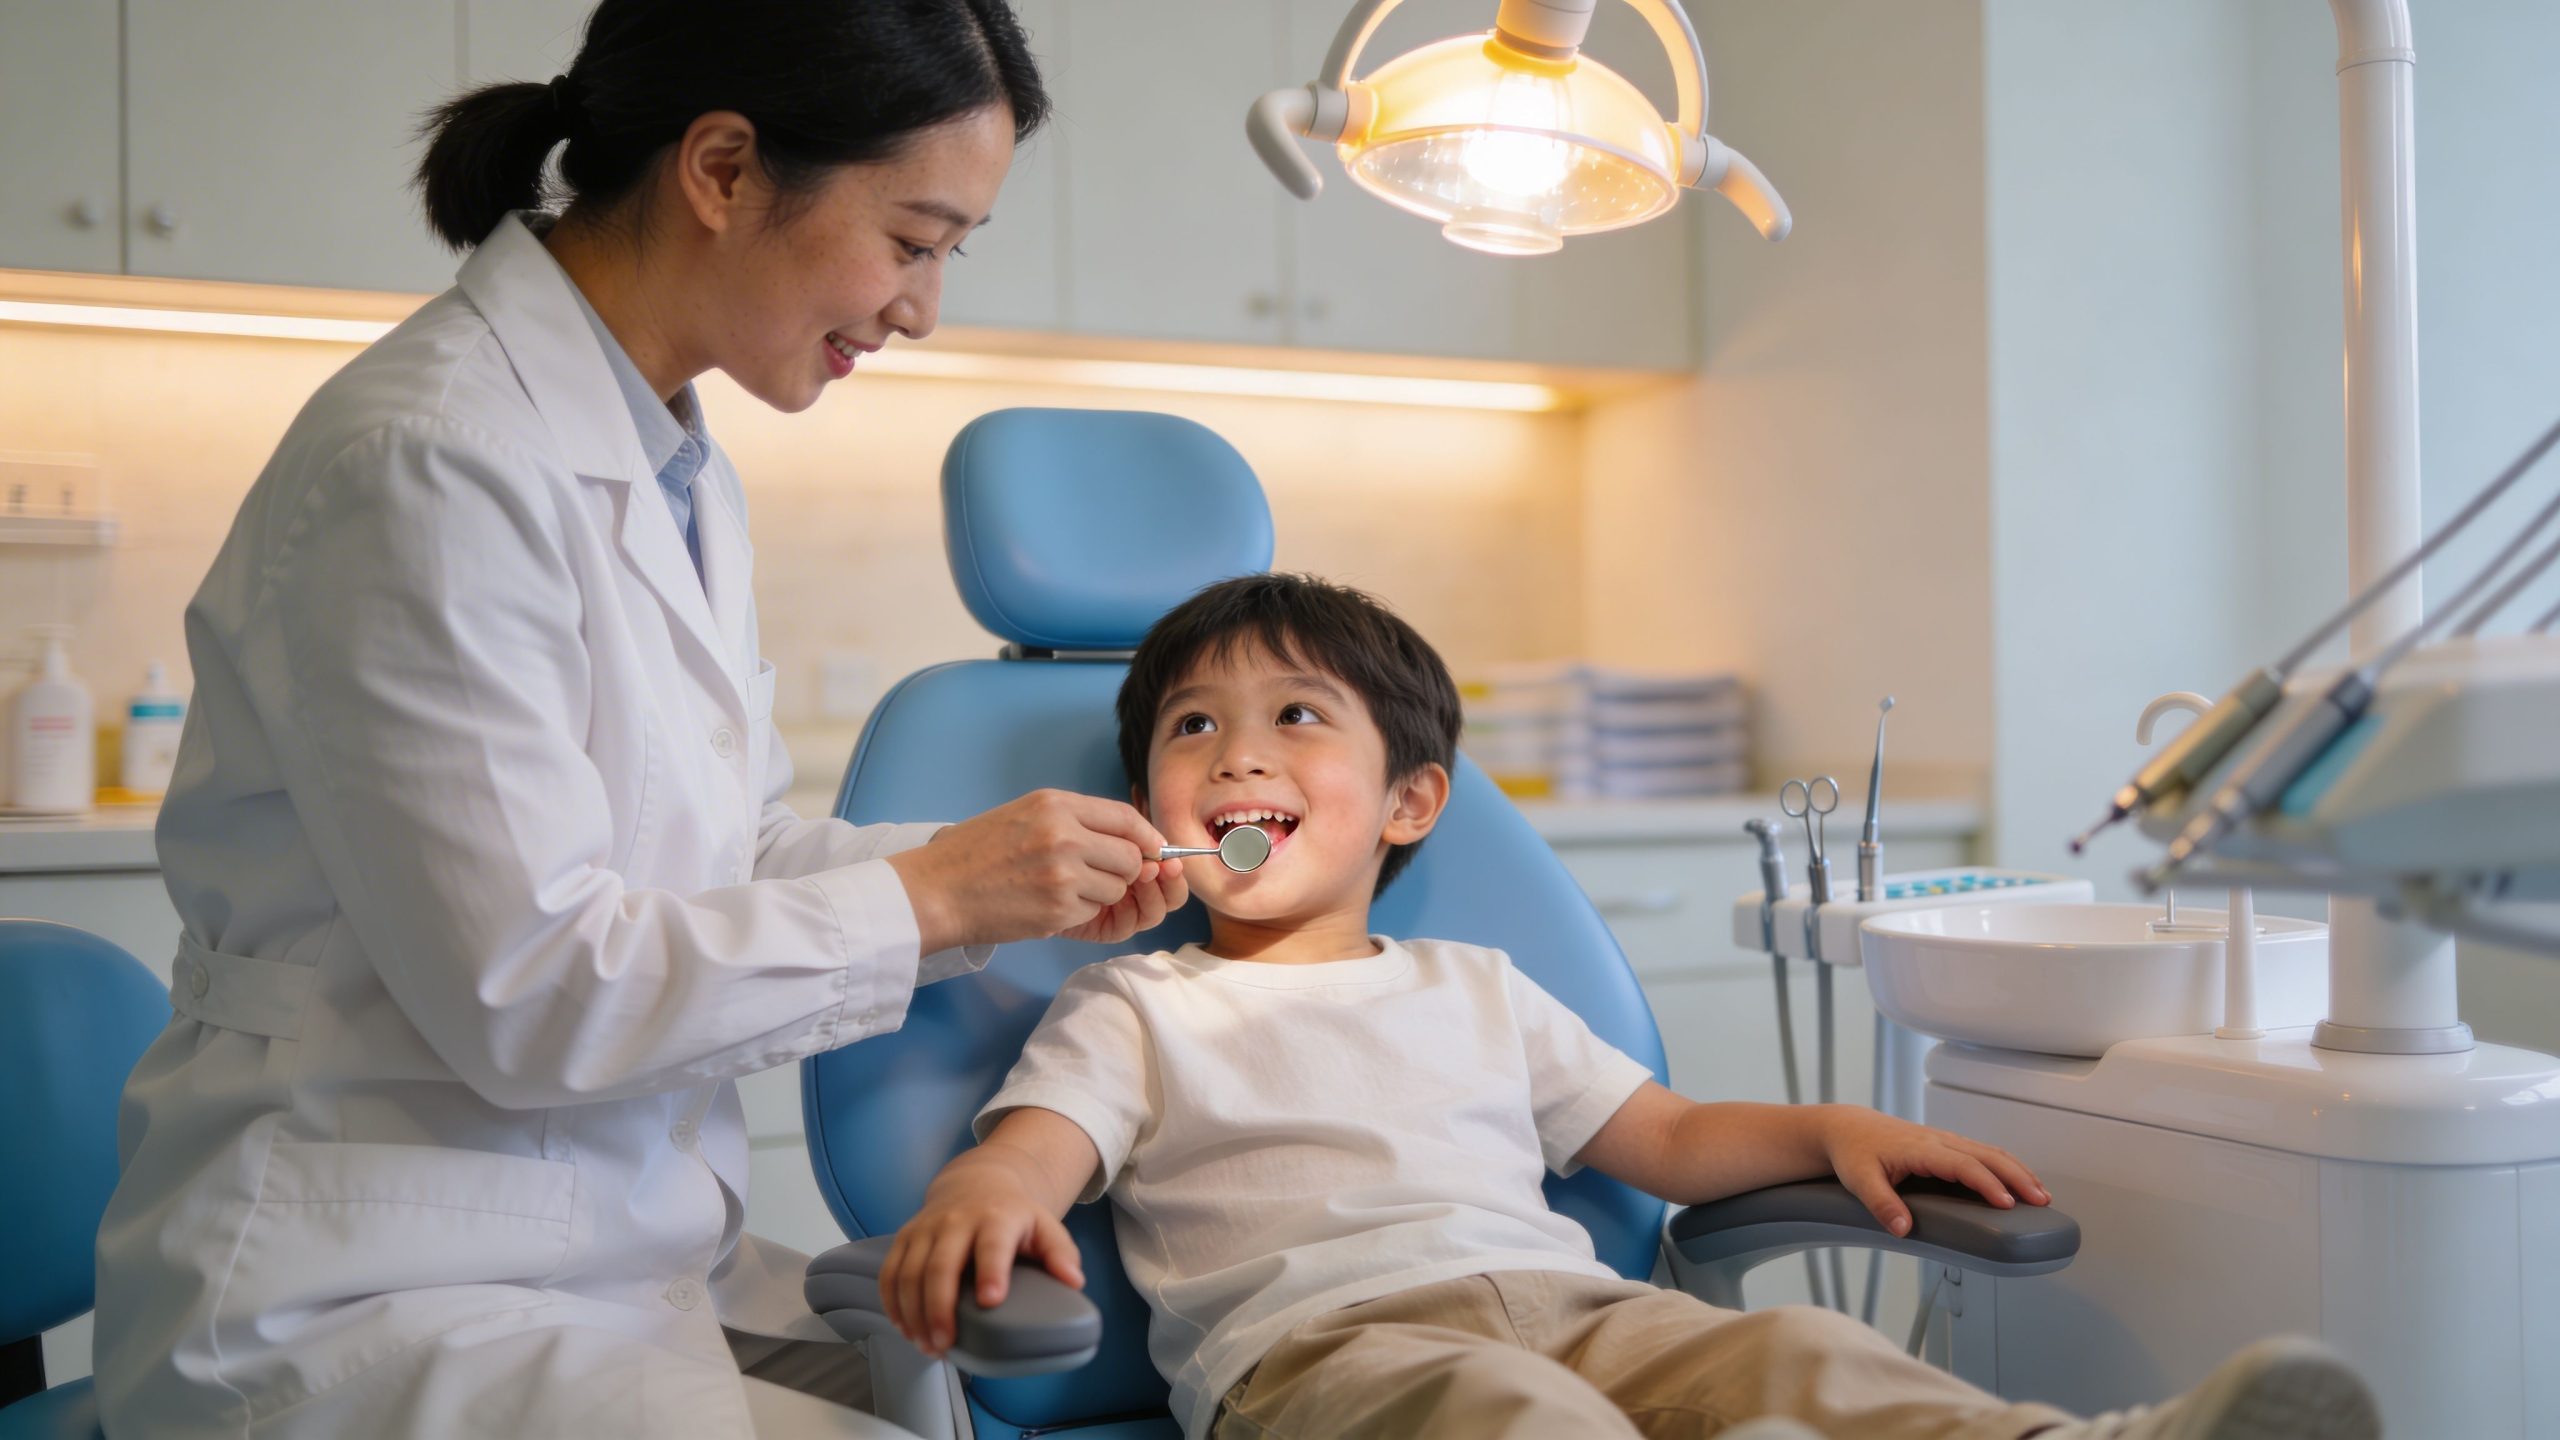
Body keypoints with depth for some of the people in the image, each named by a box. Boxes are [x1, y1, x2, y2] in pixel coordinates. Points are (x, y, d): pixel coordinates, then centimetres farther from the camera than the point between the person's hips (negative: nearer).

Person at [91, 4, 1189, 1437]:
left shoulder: (681, 469, 7)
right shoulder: (426, 461, -20)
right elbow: (527, 993, -21)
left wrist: (1009, 872, -1)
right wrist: (929, 897, -15)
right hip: (373, 1301, -8)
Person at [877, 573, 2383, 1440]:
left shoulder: (1474, 989, 28)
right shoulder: (1134, 1008, 18)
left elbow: (1666, 1137, 28)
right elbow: (1039, 1140, 1)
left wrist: (1832, 1128, 10)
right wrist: (983, 1192, -25)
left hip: (1567, 1300, 5)